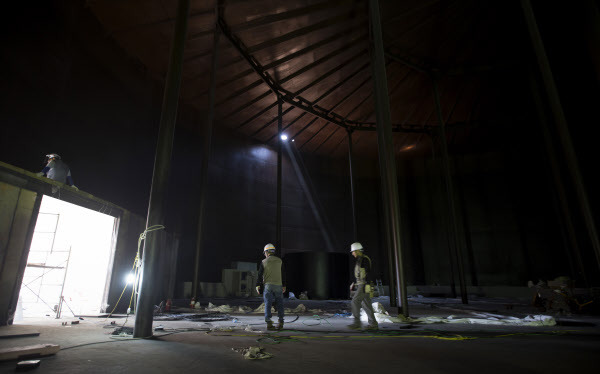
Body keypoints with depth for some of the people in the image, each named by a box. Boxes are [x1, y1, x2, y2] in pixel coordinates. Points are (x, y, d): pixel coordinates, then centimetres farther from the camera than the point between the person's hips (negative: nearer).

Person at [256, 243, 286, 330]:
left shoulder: (264, 262, 2)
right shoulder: (279, 261, 7)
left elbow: (260, 275, 0)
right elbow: (283, 274, 9)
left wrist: (258, 285, 6)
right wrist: (284, 286, 14)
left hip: (268, 285, -1)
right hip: (278, 285, 2)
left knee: (268, 304, 1)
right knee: (279, 304, 9)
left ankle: (269, 323, -4)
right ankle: (281, 322, 9)